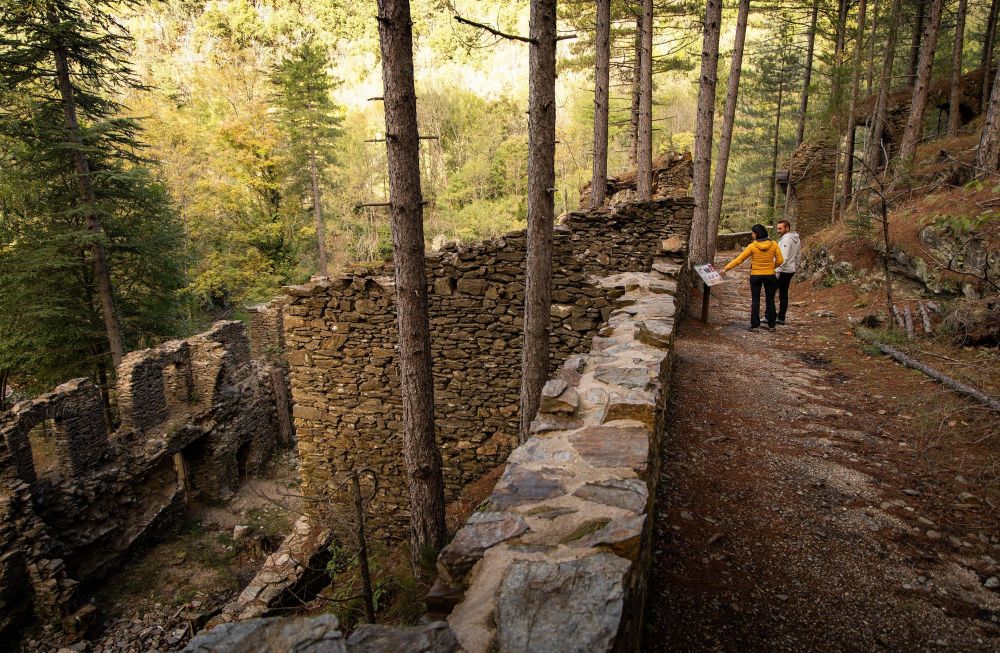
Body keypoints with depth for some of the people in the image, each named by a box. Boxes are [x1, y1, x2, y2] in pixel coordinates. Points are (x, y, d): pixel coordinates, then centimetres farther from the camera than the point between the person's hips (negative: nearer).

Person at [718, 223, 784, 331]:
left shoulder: (752, 246, -12)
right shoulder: (773, 244, -4)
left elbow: (739, 260, -12)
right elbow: (780, 260, -4)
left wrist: (725, 269, -7)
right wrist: (771, 266, 13)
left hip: (756, 276, -2)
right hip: (770, 275, 2)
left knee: (755, 300, 7)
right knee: (770, 300, 12)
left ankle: (755, 325, 6)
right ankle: (771, 325, 16)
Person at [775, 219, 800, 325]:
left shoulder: (786, 239, -18)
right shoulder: (796, 239, 14)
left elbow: (783, 258, -25)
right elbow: (797, 256, 21)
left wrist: (777, 271, -26)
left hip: (783, 271, -10)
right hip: (790, 270, 10)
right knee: (784, 294, 13)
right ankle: (781, 318, 16)